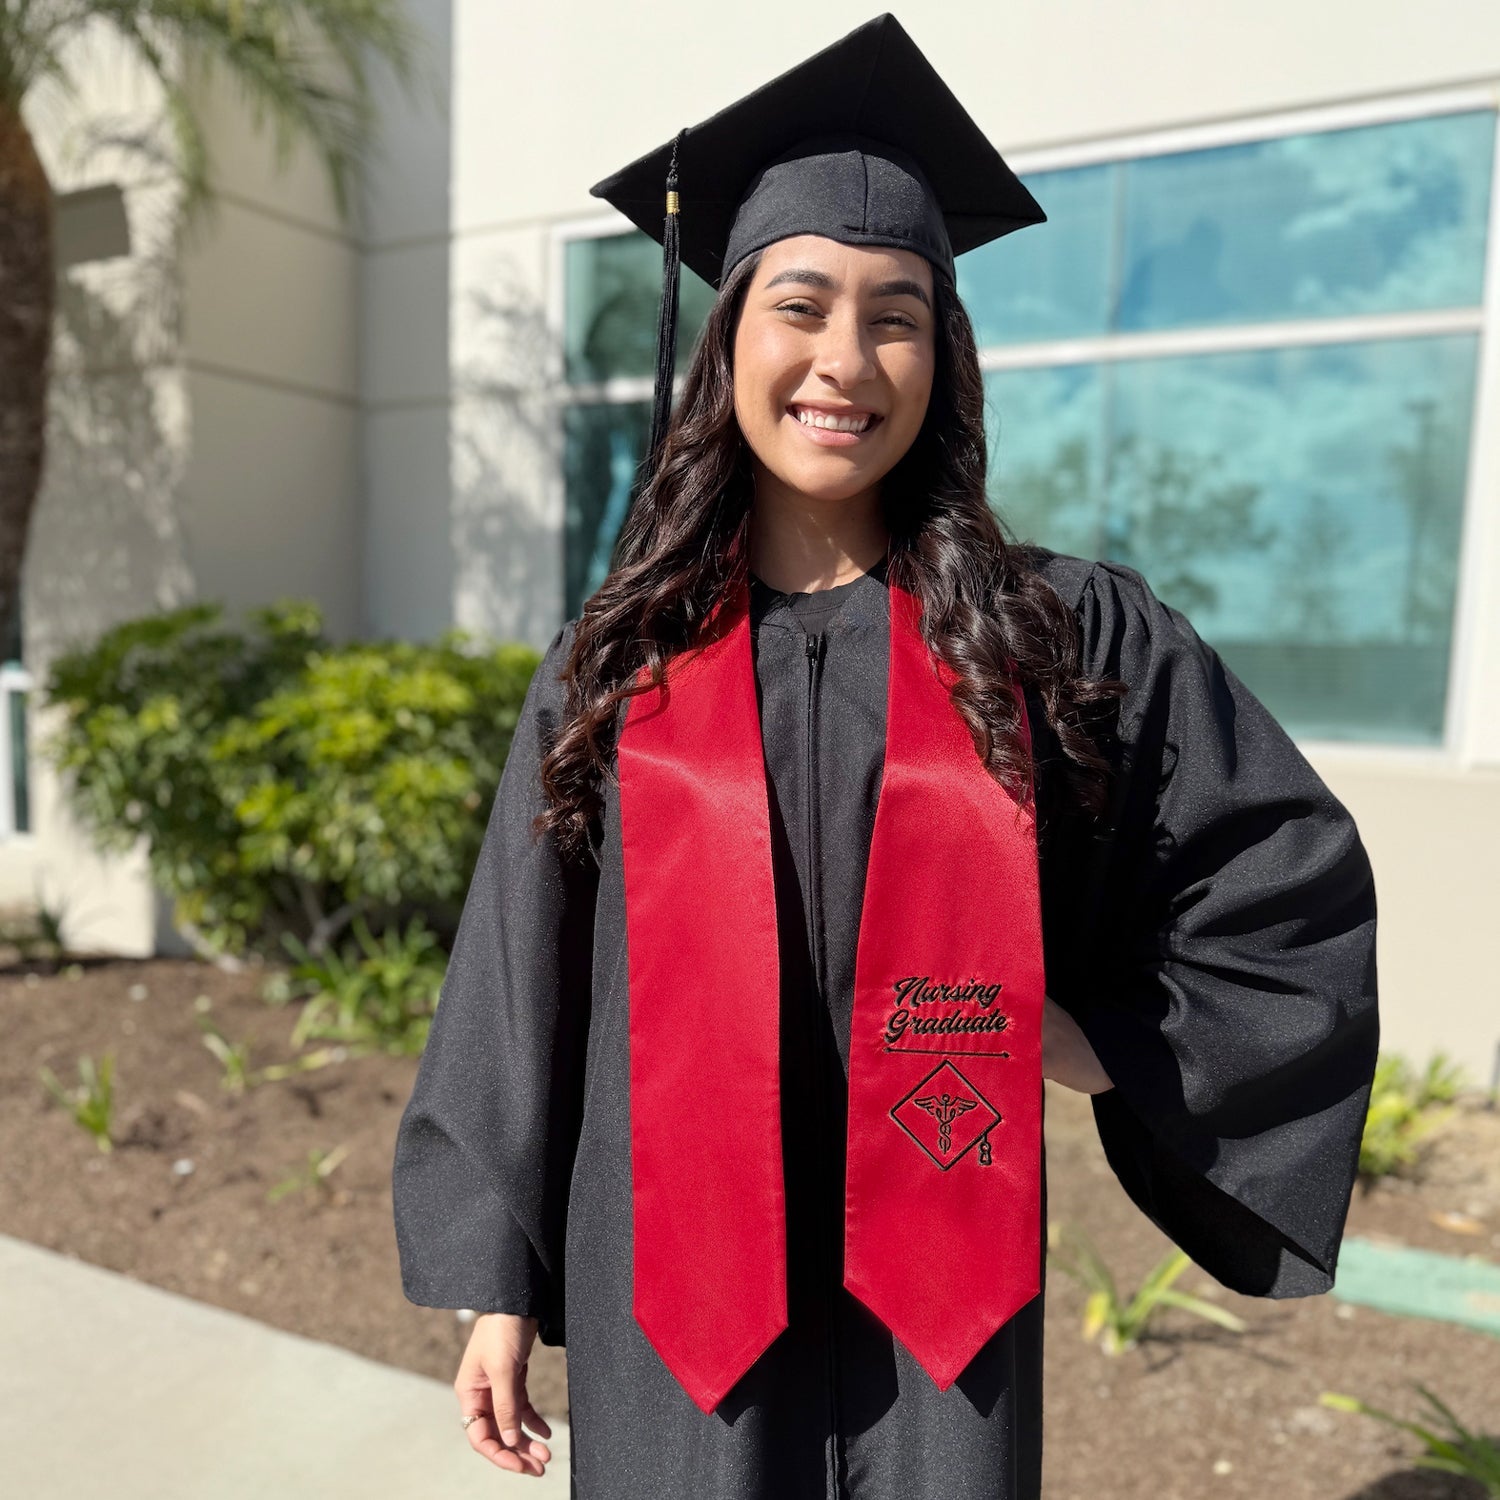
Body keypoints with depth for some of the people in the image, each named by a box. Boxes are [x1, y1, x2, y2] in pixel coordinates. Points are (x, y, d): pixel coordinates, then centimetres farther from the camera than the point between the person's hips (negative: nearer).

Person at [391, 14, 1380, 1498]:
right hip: (675, 1278, 1)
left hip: (935, 1290, 0)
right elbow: (519, 989, 0)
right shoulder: (617, 661, -4)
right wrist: (497, 1288, 3)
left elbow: (1300, 892, 4)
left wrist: (1094, 1051, -5)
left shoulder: (1065, 636, -5)